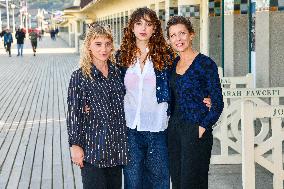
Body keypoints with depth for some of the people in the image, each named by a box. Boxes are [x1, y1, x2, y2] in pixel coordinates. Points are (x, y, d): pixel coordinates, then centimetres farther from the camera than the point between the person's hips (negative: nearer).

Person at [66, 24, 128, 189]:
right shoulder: (80, 76, -7)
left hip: (117, 144, 5)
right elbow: (74, 113, -8)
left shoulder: (117, 73, 7)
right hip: (93, 145, -5)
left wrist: (125, 138, 14)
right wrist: (75, 145, -10)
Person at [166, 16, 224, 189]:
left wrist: (203, 128, -13)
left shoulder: (205, 64, -10)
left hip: (196, 131, -6)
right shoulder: (174, 64, 9)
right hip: (174, 129, 6)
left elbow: (217, 103, -9)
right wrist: (172, 124, 9)